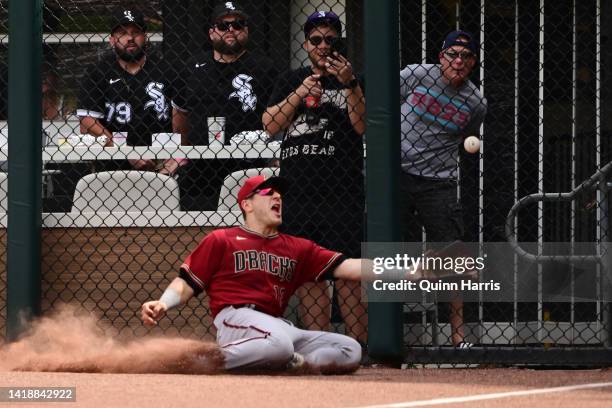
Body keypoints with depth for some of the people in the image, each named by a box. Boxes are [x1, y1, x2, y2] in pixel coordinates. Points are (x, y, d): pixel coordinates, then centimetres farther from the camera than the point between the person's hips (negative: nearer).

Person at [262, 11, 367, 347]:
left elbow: (363, 127, -5)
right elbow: (271, 125, 6)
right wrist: (300, 94, -7)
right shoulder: (290, 81, 18)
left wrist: (349, 84, -17)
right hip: (297, 192, 4)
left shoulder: (353, 81, 8)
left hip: (341, 194, -4)